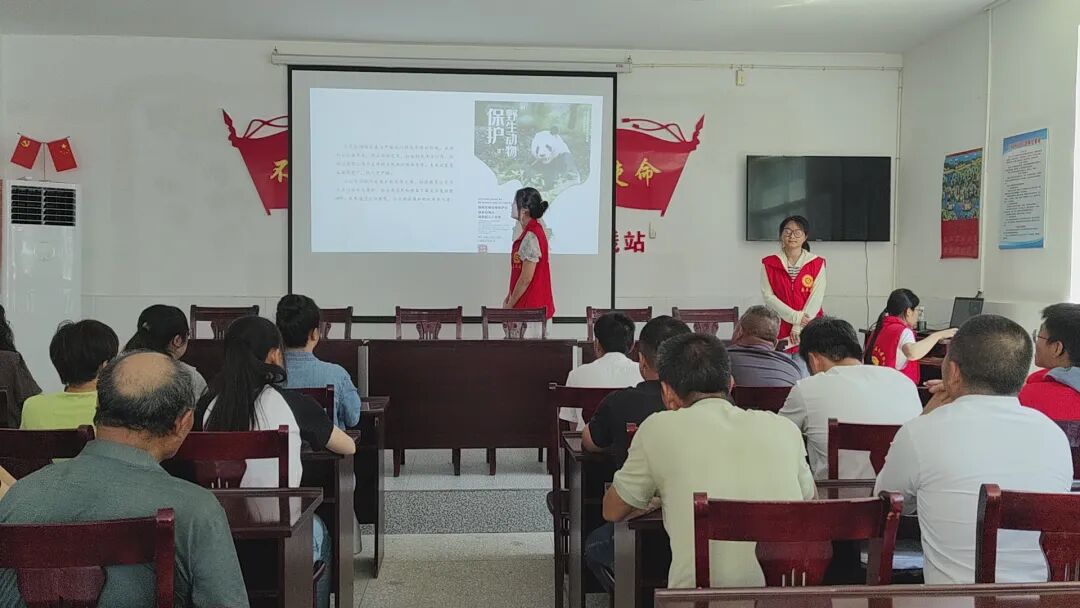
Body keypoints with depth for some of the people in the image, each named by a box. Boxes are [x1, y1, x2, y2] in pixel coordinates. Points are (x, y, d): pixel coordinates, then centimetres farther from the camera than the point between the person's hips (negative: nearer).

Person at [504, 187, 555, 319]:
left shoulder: (531, 237, -19)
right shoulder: (531, 231, 12)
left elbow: (526, 278, -20)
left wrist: (510, 305, -12)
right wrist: (509, 297, 15)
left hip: (530, 308, -9)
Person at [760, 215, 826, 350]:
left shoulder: (817, 264, 3)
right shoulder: (769, 263, 4)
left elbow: (816, 297, -5)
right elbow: (768, 296, -4)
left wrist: (798, 327, -12)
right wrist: (796, 317, -13)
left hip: (809, 328, 0)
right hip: (778, 327, 0)